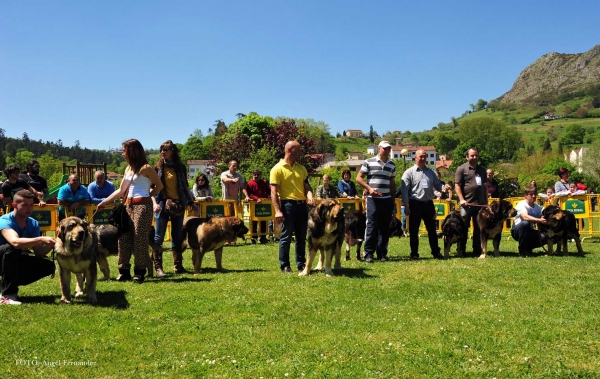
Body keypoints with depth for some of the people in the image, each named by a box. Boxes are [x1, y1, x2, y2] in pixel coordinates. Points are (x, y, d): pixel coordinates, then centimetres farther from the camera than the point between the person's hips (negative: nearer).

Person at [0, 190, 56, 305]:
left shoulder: (33, 224, -6)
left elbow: (38, 253, -12)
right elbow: (15, 242, -47)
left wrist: (51, 245, -31)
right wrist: (41, 239, -55)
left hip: (15, 262, 6)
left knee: (48, 266, -12)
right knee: (11, 248, -38)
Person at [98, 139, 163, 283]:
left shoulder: (146, 168, -7)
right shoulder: (128, 169, 15)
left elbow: (159, 186, -2)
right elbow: (121, 190, 19)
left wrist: (148, 195, -1)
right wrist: (104, 202, 17)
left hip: (142, 206, -8)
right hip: (128, 206, 8)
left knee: (140, 239, -4)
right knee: (123, 237, 5)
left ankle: (139, 272, 4)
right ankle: (124, 271, 12)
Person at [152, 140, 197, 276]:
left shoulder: (180, 167, 7)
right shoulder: (157, 167, 2)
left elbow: (185, 187, 14)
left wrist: (191, 202, 11)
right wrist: (155, 203, -13)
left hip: (179, 205, 2)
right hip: (163, 204, -2)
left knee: (177, 237, 7)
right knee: (159, 237, -3)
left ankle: (178, 266, 14)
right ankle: (158, 267, 1)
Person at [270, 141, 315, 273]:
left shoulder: (301, 168, 13)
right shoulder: (277, 169, -6)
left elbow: (306, 185, 16)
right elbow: (274, 192, -11)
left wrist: (310, 195, -7)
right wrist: (277, 210, -18)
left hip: (302, 205, 6)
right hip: (288, 205, -6)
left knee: (302, 237, 11)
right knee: (286, 237, 0)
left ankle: (301, 264, 21)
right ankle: (284, 266, 10)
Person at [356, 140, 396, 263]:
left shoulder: (392, 165, 12)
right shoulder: (369, 162, -2)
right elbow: (359, 178, -1)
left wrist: (393, 199, 14)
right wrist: (369, 188, -13)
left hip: (387, 200, 4)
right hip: (373, 199, -4)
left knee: (385, 227, 4)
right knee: (372, 226, -6)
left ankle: (382, 254, 11)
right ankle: (368, 254, -1)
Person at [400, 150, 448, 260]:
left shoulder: (431, 172, 13)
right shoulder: (409, 172, -2)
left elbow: (437, 184, 12)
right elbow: (404, 190, -6)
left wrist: (444, 187, -12)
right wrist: (406, 206, -12)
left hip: (428, 204, 4)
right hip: (415, 204, -4)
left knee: (432, 229, 9)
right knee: (414, 230, 3)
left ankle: (436, 252, 16)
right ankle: (414, 254, 10)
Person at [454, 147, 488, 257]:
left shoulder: (482, 170, 16)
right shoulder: (461, 169, -1)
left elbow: (485, 186, 20)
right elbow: (457, 185, -6)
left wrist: (486, 202, 15)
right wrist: (461, 199, -16)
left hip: (480, 204, 5)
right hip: (467, 204, -5)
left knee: (479, 228, 9)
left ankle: (477, 251, 17)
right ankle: (461, 250, 7)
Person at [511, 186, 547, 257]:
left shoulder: (538, 207, 0)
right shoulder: (521, 204, -17)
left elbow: (540, 223, 1)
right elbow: (525, 217, -36)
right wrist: (539, 220, -47)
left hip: (530, 232, 5)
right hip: (517, 230, -5)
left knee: (543, 238, -22)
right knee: (525, 223, -37)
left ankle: (528, 248, 9)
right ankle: (522, 250, -21)